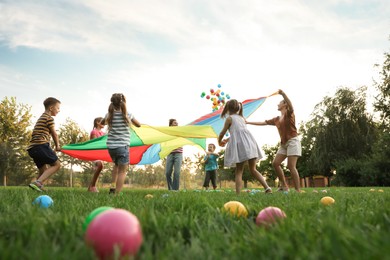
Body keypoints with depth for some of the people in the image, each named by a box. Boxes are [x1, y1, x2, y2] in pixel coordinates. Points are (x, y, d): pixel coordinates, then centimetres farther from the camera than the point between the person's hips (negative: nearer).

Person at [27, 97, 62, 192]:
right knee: (56, 164, -10)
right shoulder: (49, 118, -1)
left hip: (32, 148, 10)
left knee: (44, 171, 15)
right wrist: (57, 146, 17)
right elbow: (54, 134, 3)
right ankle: (38, 182, -24)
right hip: (41, 145, -10)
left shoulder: (41, 118, 28)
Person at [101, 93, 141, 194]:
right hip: (122, 146, -5)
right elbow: (138, 125, 9)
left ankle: (112, 188, 16)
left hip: (111, 146, 5)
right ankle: (117, 193, -8)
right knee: (122, 171, 0)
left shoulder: (109, 115, 4)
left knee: (117, 165, 28)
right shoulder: (127, 115, -5)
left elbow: (102, 123, 24)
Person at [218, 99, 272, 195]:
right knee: (253, 169, 11)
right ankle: (267, 187, -5)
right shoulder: (241, 118, 24)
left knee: (239, 171, 0)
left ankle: (238, 193, -8)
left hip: (240, 145, -5)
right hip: (250, 142, 5)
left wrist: (219, 142, 30)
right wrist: (228, 139, 42)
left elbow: (222, 133, 10)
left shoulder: (229, 118, 6)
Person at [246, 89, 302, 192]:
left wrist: (283, 94, -43)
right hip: (283, 143, 8)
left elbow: (291, 106, -26)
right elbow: (262, 123, 19)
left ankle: (298, 190, -13)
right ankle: (284, 186, 5)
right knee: (275, 163, -2)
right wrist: (248, 122, 19)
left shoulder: (289, 114, -3)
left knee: (291, 166, -15)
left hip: (292, 141, -7)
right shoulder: (276, 119, 16)